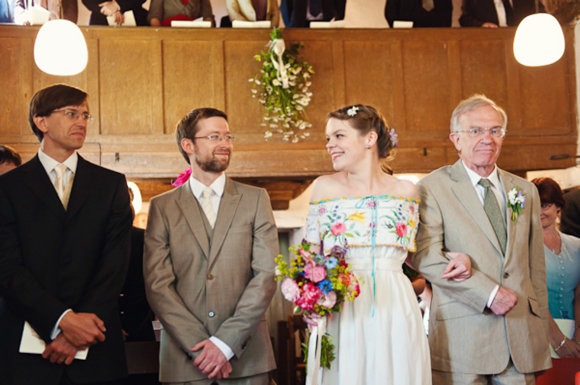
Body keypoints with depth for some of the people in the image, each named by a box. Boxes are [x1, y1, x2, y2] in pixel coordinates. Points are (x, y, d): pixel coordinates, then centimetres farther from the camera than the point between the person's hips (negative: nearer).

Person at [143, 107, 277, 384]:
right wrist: (200, 346, -12)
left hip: (246, 356, 1)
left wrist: (226, 342, -11)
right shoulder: (162, 206, 5)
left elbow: (266, 274, -3)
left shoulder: (255, 199, 6)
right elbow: (157, 285, -2)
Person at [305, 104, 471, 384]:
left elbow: (412, 253, 14)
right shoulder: (324, 187, 5)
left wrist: (456, 258, -3)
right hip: (341, 311, 0)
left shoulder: (405, 191, 6)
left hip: (395, 311, 1)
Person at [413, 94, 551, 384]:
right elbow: (425, 257, -14)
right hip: (462, 337, -4)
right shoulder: (432, 188, -2)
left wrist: (541, 329, 14)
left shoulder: (526, 191, 14)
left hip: (522, 339, 4)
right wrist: (489, 293, -17)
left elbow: (536, 267, 16)